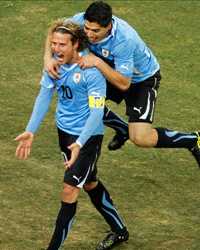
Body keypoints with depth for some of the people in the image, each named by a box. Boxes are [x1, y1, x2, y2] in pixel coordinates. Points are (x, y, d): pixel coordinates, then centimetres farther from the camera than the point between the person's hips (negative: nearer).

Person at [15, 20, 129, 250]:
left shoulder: (92, 71, -26)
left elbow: (97, 111, -26)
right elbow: (44, 95, 2)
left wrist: (80, 143, -37)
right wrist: (30, 131, -5)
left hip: (87, 136, -7)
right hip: (64, 129, 7)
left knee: (70, 190, -9)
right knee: (90, 184, 21)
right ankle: (119, 231, 39)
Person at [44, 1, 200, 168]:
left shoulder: (125, 40, -41)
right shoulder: (82, 20, -25)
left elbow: (124, 84, -38)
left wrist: (98, 62, -47)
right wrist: (48, 57, -26)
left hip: (143, 79, -7)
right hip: (114, 69, 7)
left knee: (141, 138, -18)